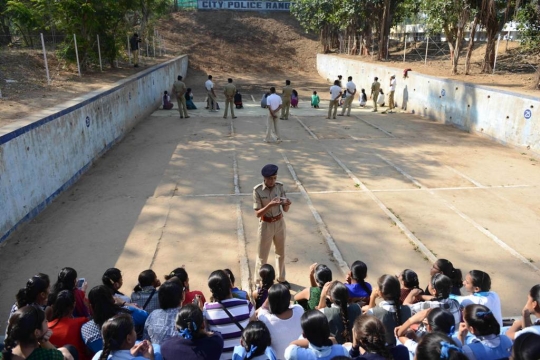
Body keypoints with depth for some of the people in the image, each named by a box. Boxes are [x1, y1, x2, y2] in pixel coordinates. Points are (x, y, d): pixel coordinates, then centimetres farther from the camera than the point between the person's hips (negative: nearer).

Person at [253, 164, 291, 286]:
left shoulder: (280, 186, -7)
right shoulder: (258, 190, -18)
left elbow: (285, 209, -4)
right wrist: (270, 205, -35)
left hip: (280, 223, 4)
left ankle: (281, 278, 43)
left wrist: (287, 204, -27)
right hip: (266, 225, -4)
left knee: (281, 253, 21)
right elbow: (257, 214, -20)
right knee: (262, 256, 9)